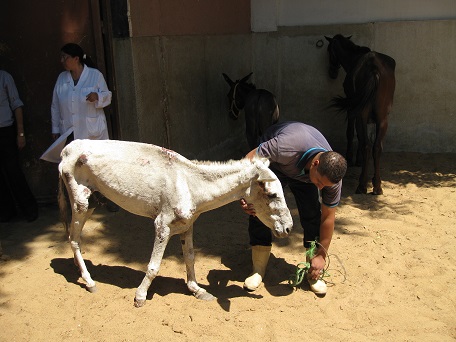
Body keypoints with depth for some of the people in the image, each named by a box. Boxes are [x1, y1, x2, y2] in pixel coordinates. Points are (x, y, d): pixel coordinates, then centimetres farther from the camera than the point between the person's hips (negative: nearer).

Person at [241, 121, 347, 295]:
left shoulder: (332, 176, -31)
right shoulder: (286, 147, -46)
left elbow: (328, 218, -19)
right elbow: (250, 159, -33)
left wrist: (321, 255, -14)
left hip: (303, 173, 2)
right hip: (272, 161, -2)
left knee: (312, 214, -13)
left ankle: (313, 273, 3)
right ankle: (258, 269, 0)